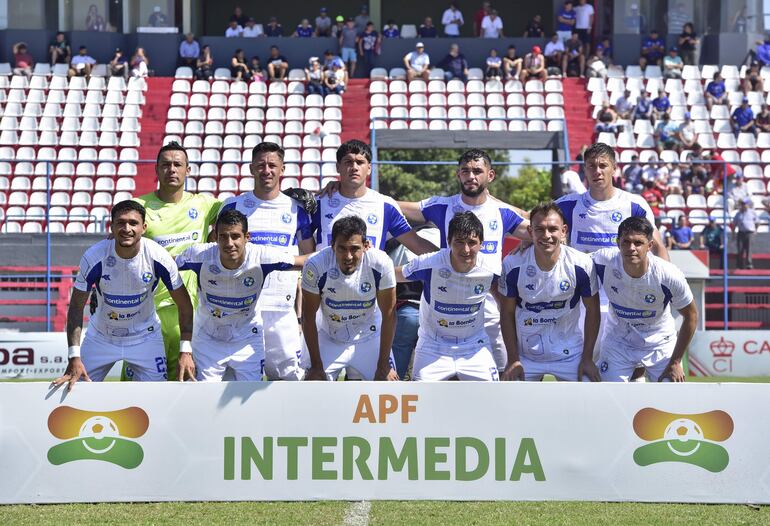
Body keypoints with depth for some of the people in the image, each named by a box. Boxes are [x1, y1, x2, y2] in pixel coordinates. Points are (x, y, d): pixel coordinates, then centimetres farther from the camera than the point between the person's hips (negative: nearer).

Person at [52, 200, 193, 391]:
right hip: (101, 337, 0)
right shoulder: (94, 257, -24)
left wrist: (186, 351, -17)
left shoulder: (158, 257, -22)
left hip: (145, 337, 0)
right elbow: (76, 307, -15)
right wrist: (74, 357, -22)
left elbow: (184, 306, -10)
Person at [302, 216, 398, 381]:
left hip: (369, 338, 0)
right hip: (329, 339, 0)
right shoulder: (316, 266, -27)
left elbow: (388, 314, -15)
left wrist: (384, 366, -13)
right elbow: (309, 316, -15)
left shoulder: (381, 264, -26)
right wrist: (316, 366, -12)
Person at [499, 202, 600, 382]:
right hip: (526, 355, 1)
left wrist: (587, 359, -4)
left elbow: (592, 311, -1)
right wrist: (513, 360, -5)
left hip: (570, 354, 0)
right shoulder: (512, 264, -13)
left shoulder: (582, 264, -13)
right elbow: (507, 313, -2)